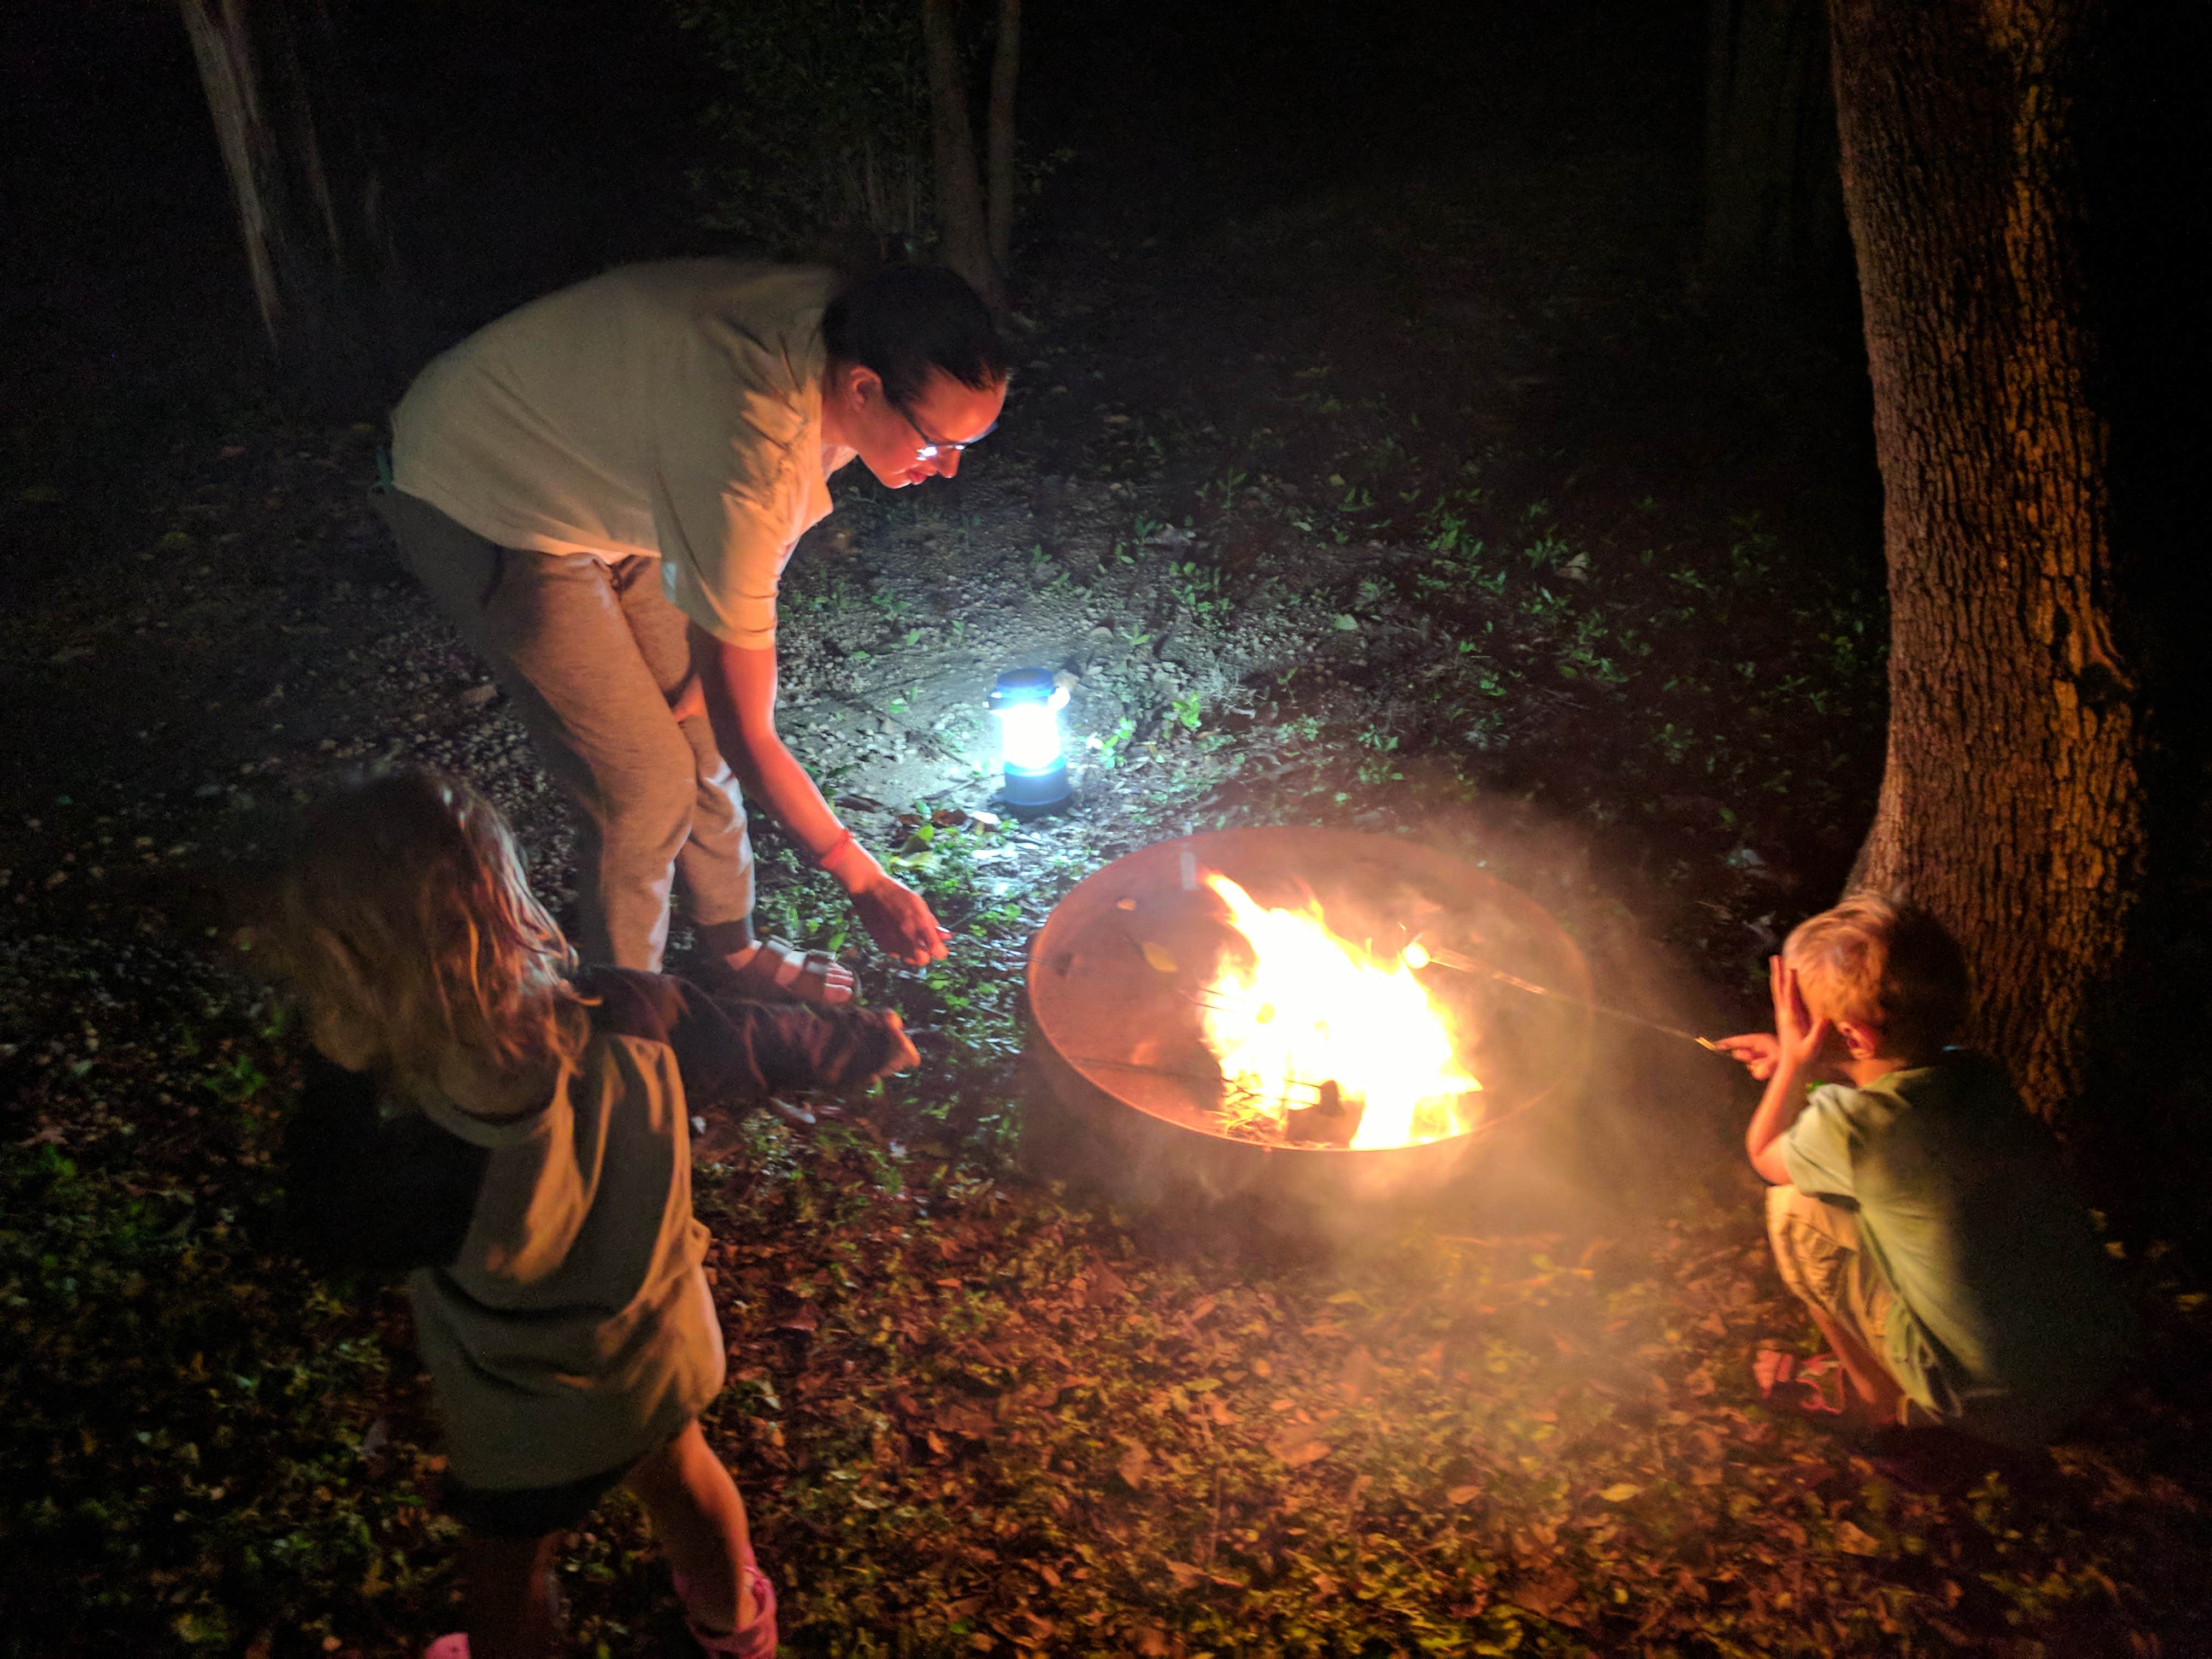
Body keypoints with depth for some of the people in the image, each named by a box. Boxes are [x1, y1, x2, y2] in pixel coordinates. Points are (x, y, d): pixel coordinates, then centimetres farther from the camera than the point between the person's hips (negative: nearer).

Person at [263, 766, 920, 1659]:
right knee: (677, 1472, 37)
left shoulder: (436, 1161, -44)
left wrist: (339, 1067, -24)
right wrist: (860, 1039, 10)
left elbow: (325, 1226, -21)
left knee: (506, 1577, 29)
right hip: (666, 1356, 5)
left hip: (533, 1435, -5)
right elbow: (754, 1044, -10)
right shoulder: (626, 1018, -31)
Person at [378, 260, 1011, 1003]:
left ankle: (732, 953, 33)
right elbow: (747, 737, -30)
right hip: (486, 504, -8)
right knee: (647, 783, -7)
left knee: (697, 727, 12)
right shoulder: (752, 461, -40)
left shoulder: (846, 322, -15)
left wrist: (706, 654, -2)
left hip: (598, 473, 8)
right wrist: (864, 883, -23)